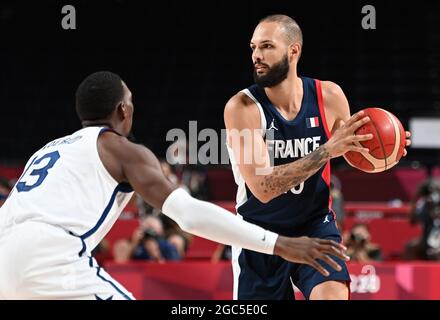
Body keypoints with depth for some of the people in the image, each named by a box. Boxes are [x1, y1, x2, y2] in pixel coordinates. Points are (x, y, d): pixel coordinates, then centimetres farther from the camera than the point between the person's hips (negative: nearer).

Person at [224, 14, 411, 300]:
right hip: (260, 233, -1)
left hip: (315, 224, 1)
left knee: (333, 294, -24)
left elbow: (354, 154, 9)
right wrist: (326, 151, -36)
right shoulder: (242, 107, -19)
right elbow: (262, 188, -29)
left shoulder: (329, 96, -9)